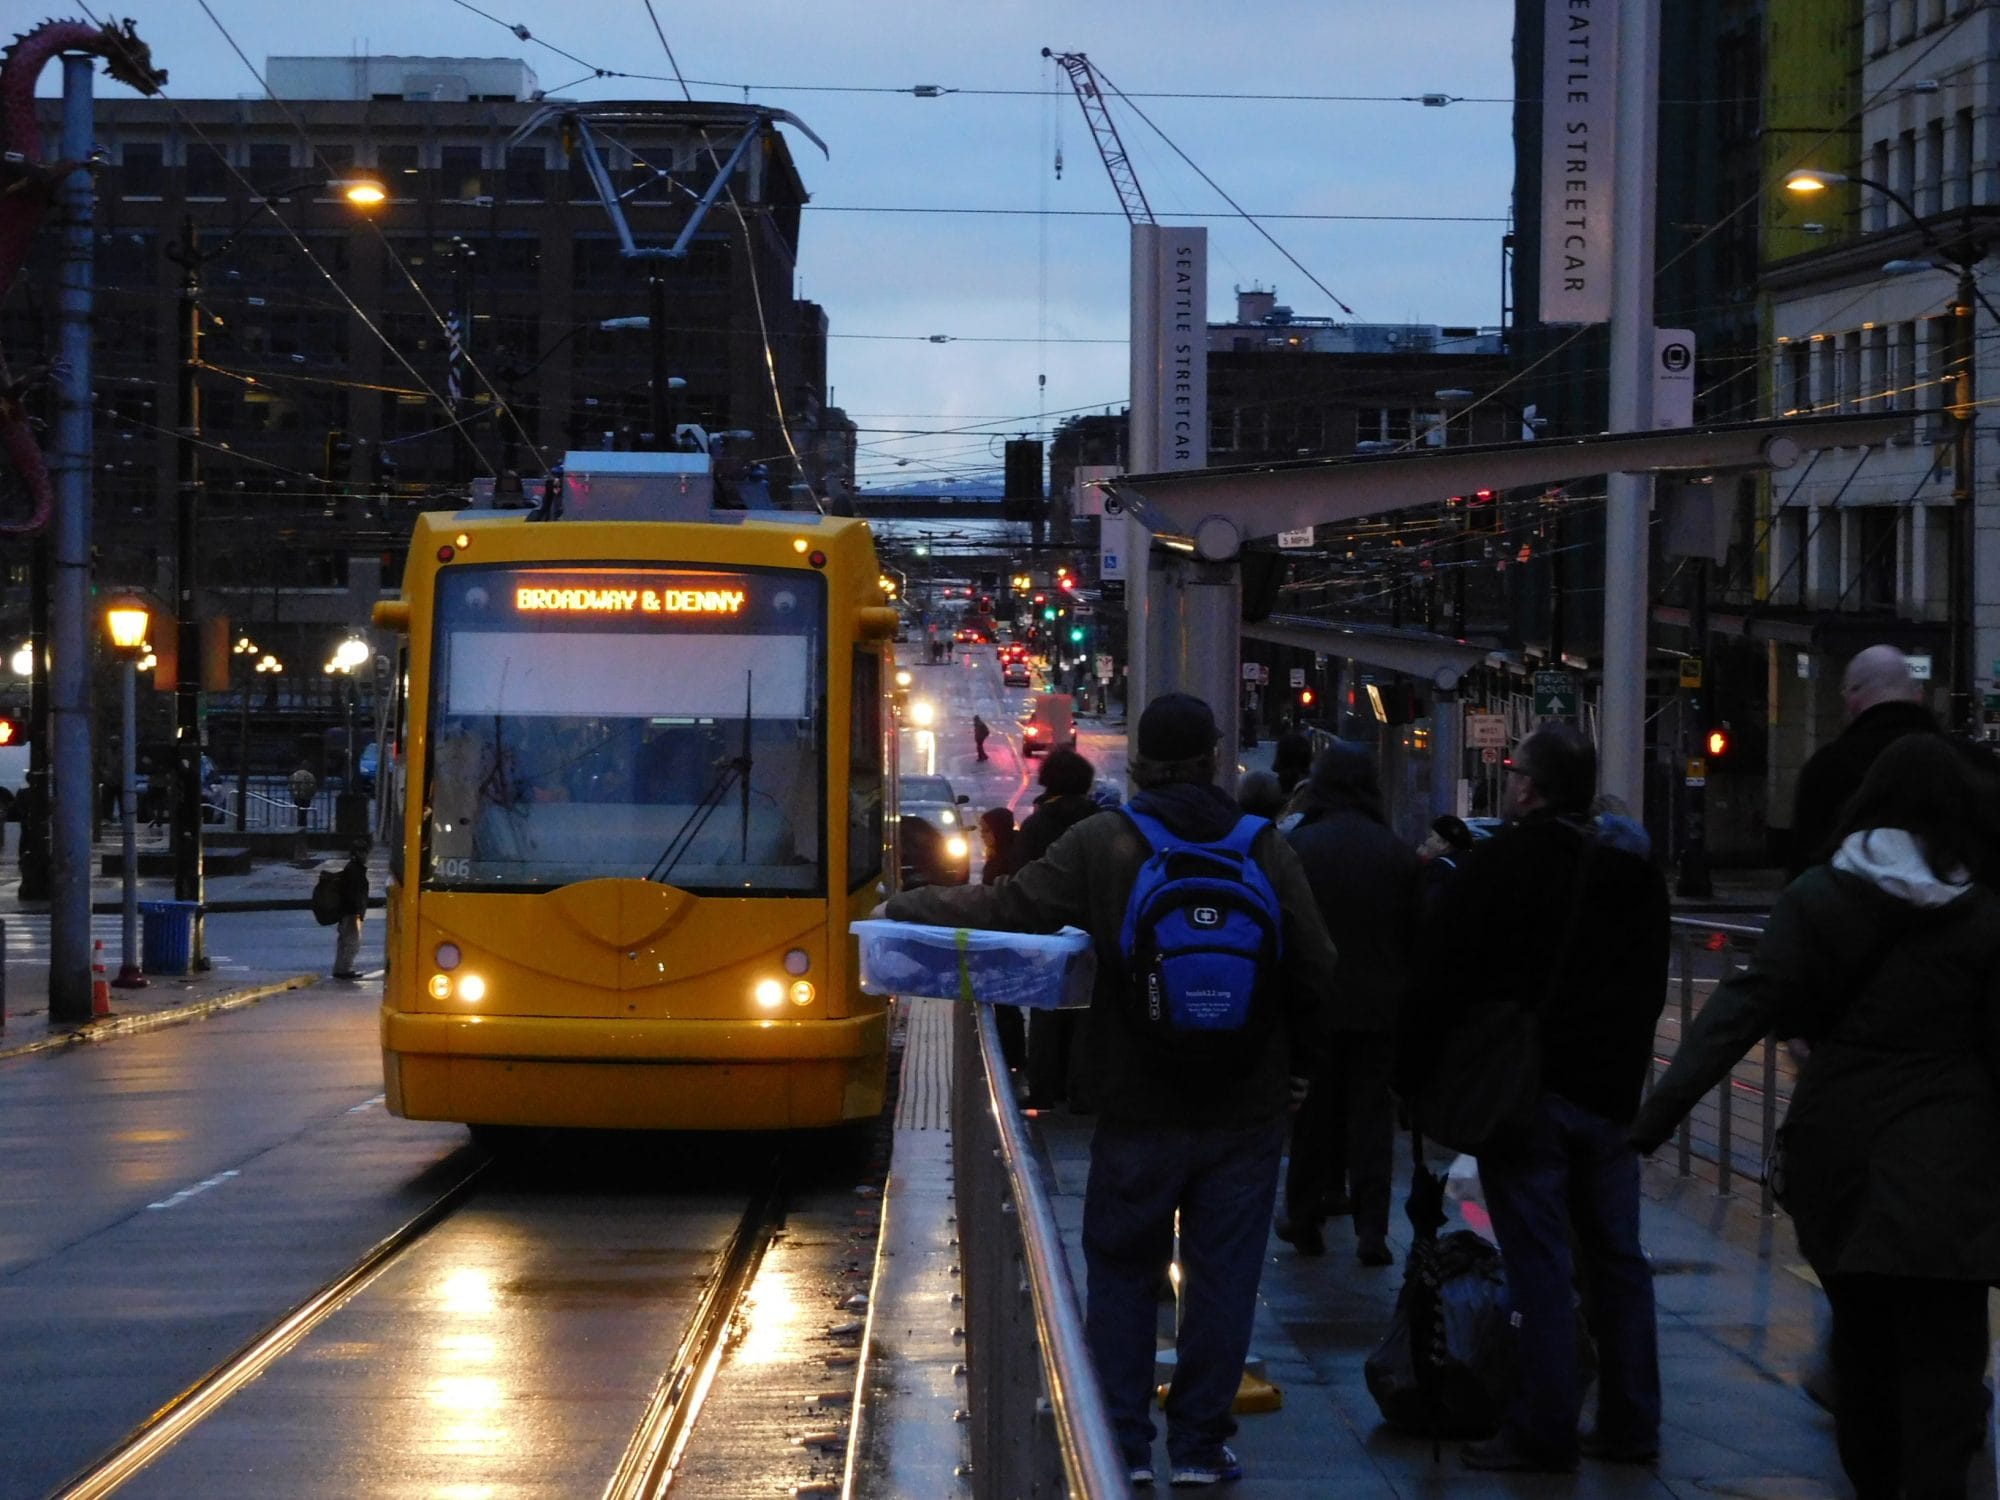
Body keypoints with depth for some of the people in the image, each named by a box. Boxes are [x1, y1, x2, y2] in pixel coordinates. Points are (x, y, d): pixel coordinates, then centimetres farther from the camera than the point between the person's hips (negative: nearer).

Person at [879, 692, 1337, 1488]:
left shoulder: (1100, 845, -8)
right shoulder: (1267, 849, -2)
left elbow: (1006, 908, -7)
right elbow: (1315, 972, -2)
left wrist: (904, 908, 8)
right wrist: (1294, 1061, 14)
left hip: (1140, 1111, -1)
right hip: (1246, 1112, 1)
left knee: (1122, 1274, 10)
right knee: (1222, 1276, 7)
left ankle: (1123, 1443, 11)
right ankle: (1199, 1444, 9)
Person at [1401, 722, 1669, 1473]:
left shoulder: (1499, 864, -10)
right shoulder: (1634, 873, 9)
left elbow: (1441, 981, -11)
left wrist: (1413, 1075, -3)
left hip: (1526, 1094, -6)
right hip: (1611, 1093, 6)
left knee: (1539, 1264, -5)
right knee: (1616, 1257, 11)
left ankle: (1544, 1432, -3)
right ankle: (1629, 1423, 15)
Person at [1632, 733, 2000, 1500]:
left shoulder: (1815, 896, 0)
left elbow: (1744, 1005, -9)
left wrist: (1660, 1111, -12)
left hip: (1836, 1146, 3)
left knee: (1860, 1335, 19)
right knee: (1938, 1351, -5)